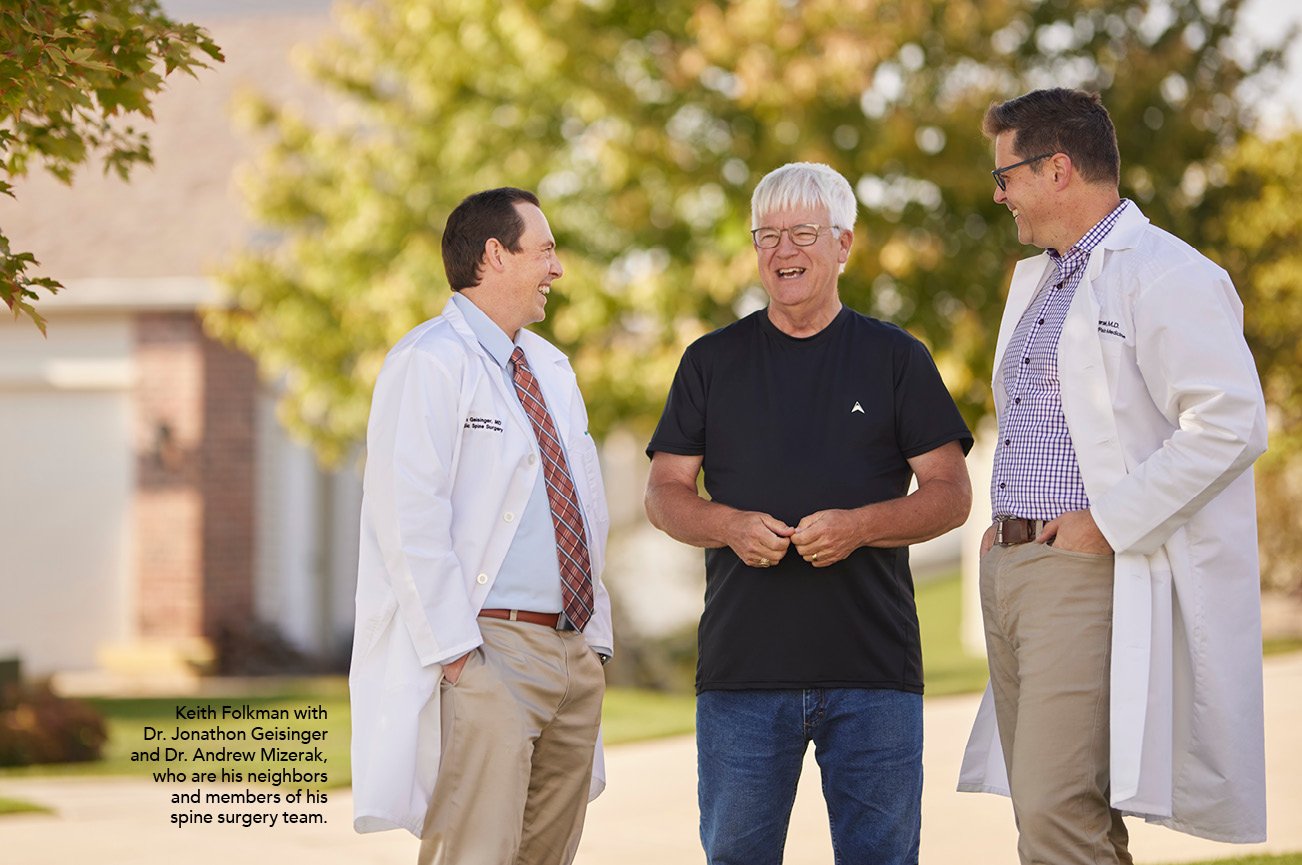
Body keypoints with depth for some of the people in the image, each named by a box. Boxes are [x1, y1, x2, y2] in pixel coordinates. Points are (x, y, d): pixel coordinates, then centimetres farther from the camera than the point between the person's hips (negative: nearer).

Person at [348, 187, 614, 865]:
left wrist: (595, 642, 15)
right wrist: (458, 655, -19)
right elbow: (410, 523, -15)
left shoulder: (552, 369, 20)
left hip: (574, 656, 8)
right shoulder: (430, 362, -8)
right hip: (486, 655, -8)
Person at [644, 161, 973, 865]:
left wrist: (860, 526, -14)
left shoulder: (896, 358, 8)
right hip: (741, 671, 1)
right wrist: (732, 526, -11)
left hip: (874, 670, -1)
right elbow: (663, 494, 10)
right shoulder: (713, 361, 12)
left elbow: (951, 493, 4)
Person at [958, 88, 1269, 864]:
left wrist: (1107, 524, -18)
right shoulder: (1037, 281, 21)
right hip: (1011, 570, 9)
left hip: (1090, 576, -9)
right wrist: (1008, 522, 16)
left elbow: (1230, 424, -19)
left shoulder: (1163, 277, -9)